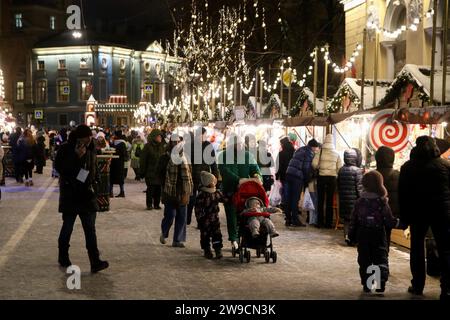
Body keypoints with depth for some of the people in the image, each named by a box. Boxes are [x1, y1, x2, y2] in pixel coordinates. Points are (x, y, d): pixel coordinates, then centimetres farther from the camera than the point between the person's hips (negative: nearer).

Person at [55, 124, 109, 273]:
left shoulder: (91, 149, 7)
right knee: (67, 227, 8)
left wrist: (93, 182, 3)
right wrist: (76, 156, -23)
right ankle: (63, 258, 26)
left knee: (90, 229, 1)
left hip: (87, 194, 4)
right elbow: (59, 167, -14)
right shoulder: (65, 148, -8)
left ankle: (95, 262, -1)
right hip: (70, 195, -4)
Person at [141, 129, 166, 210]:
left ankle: (156, 204, 15)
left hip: (159, 172, 5)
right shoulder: (148, 146, -5)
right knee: (150, 188, -1)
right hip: (150, 172, -4)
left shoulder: (162, 147, 11)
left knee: (158, 188, 5)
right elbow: (143, 160, -6)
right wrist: (143, 172, -9)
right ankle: (149, 204, 10)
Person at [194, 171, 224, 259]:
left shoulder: (217, 192, 4)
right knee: (205, 235, 6)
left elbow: (223, 199, 22)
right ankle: (207, 250, 17)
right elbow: (198, 208, -14)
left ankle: (218, 249, 12)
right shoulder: (201, 195, -15)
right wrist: (199, 218, -15)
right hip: (205, 220, -5)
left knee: (217, 234, 5)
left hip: (215, 218, 5)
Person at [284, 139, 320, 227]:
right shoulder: (310, 153, -4)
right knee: (295, 199, -2)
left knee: (288, 199, 10)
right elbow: (306, 168, -10)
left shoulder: (300, 150, 20)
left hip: (289, 173, 7)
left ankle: (288, 219, 15)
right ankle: (295, 220, 1)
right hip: (298, 176, -7)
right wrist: (307, 181, 0)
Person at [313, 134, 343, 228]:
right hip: (332, 177, 1)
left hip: (321, 177, -1)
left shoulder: (321, 151, -4)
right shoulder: (336, 153, 2)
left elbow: (314, 164, -9)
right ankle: (328, 223, 8)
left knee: (320, 200, 8)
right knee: (330, 201, 7)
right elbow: (340, 167, 1)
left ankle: (320, 222, 9)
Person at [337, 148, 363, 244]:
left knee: (346, 219, 13)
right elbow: (359, 187, -13)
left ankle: (346, 236, 9)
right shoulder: (357, 170, -12)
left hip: (343, 199, 5)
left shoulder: (341, 170, 5)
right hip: (354, 199, -5)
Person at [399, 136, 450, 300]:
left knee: (417, 248, 12)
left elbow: (402, 195, 3)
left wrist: (404, 217, 7)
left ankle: (417, 285, 13)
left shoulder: (407, 167, 3)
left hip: (417, 213, 1)